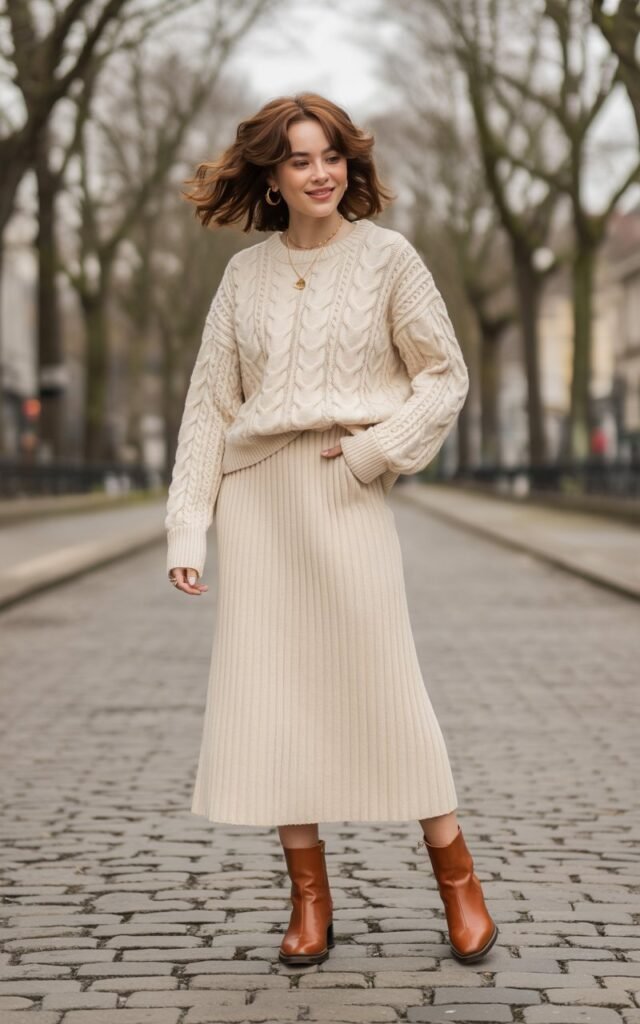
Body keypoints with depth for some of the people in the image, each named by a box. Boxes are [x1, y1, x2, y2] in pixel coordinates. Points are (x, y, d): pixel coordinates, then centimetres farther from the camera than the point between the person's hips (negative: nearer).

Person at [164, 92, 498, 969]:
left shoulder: (387, 256, 2)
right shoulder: (246, 273, 9)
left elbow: (447, 377, 4)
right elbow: (210, 403, 9)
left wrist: (377, 448, -10)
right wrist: (187, 526, 2)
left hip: (349, 493, -3)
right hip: (256, 493, 3)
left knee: (384, 684, -4)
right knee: (266, 689, 1)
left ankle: (455, 873, 11)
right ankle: (309, 895, 10)